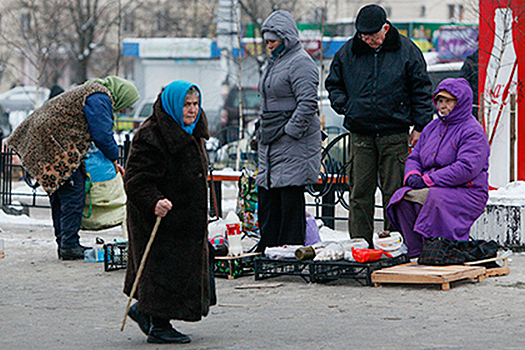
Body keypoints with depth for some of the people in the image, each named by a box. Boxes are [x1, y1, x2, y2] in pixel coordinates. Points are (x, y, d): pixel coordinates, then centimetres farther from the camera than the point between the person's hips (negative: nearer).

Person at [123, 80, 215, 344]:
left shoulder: (191, 134, 11)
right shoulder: (151, 136, -19)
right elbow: (136, 179, -22)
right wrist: (153, 203, -36)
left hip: (188, 219, 9)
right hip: (160, 219, -9)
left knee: (188, 268, 13)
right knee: (164, 270, -5)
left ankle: (143, 310, 27)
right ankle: (159, 326, 5)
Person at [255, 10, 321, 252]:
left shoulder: (300, 63, -12)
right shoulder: (274, 63, 19)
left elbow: (308, 103, -19)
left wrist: (290, 132, -20)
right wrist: (263, 133, 21)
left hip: (294, 145, -10)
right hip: (271, 142, 10)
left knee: (291, 198, -6)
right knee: (266, 197, 10)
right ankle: (267, 249, 16)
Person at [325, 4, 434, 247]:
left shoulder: (406, 51, 0)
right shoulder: (348, 52, 6)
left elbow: (421, 90, 4)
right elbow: (333, 83, 20)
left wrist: (419, 127, 0)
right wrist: (343, 105, 2)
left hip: (394, 133, -2)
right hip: (360, 133, 2)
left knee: (394, 191, 0)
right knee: (360, 191, 1)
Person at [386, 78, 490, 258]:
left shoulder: (473, 131, -6)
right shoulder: (432, 128, 19)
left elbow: (467, 168, -20)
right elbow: (414, 157, 22)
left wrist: (427, 180, -21)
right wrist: (412, 175, -5)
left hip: (466, 193, -7)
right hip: (432, 188, 7)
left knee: (434, 198, -35)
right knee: (403, 196, -19)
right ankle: (415, 253, -20)